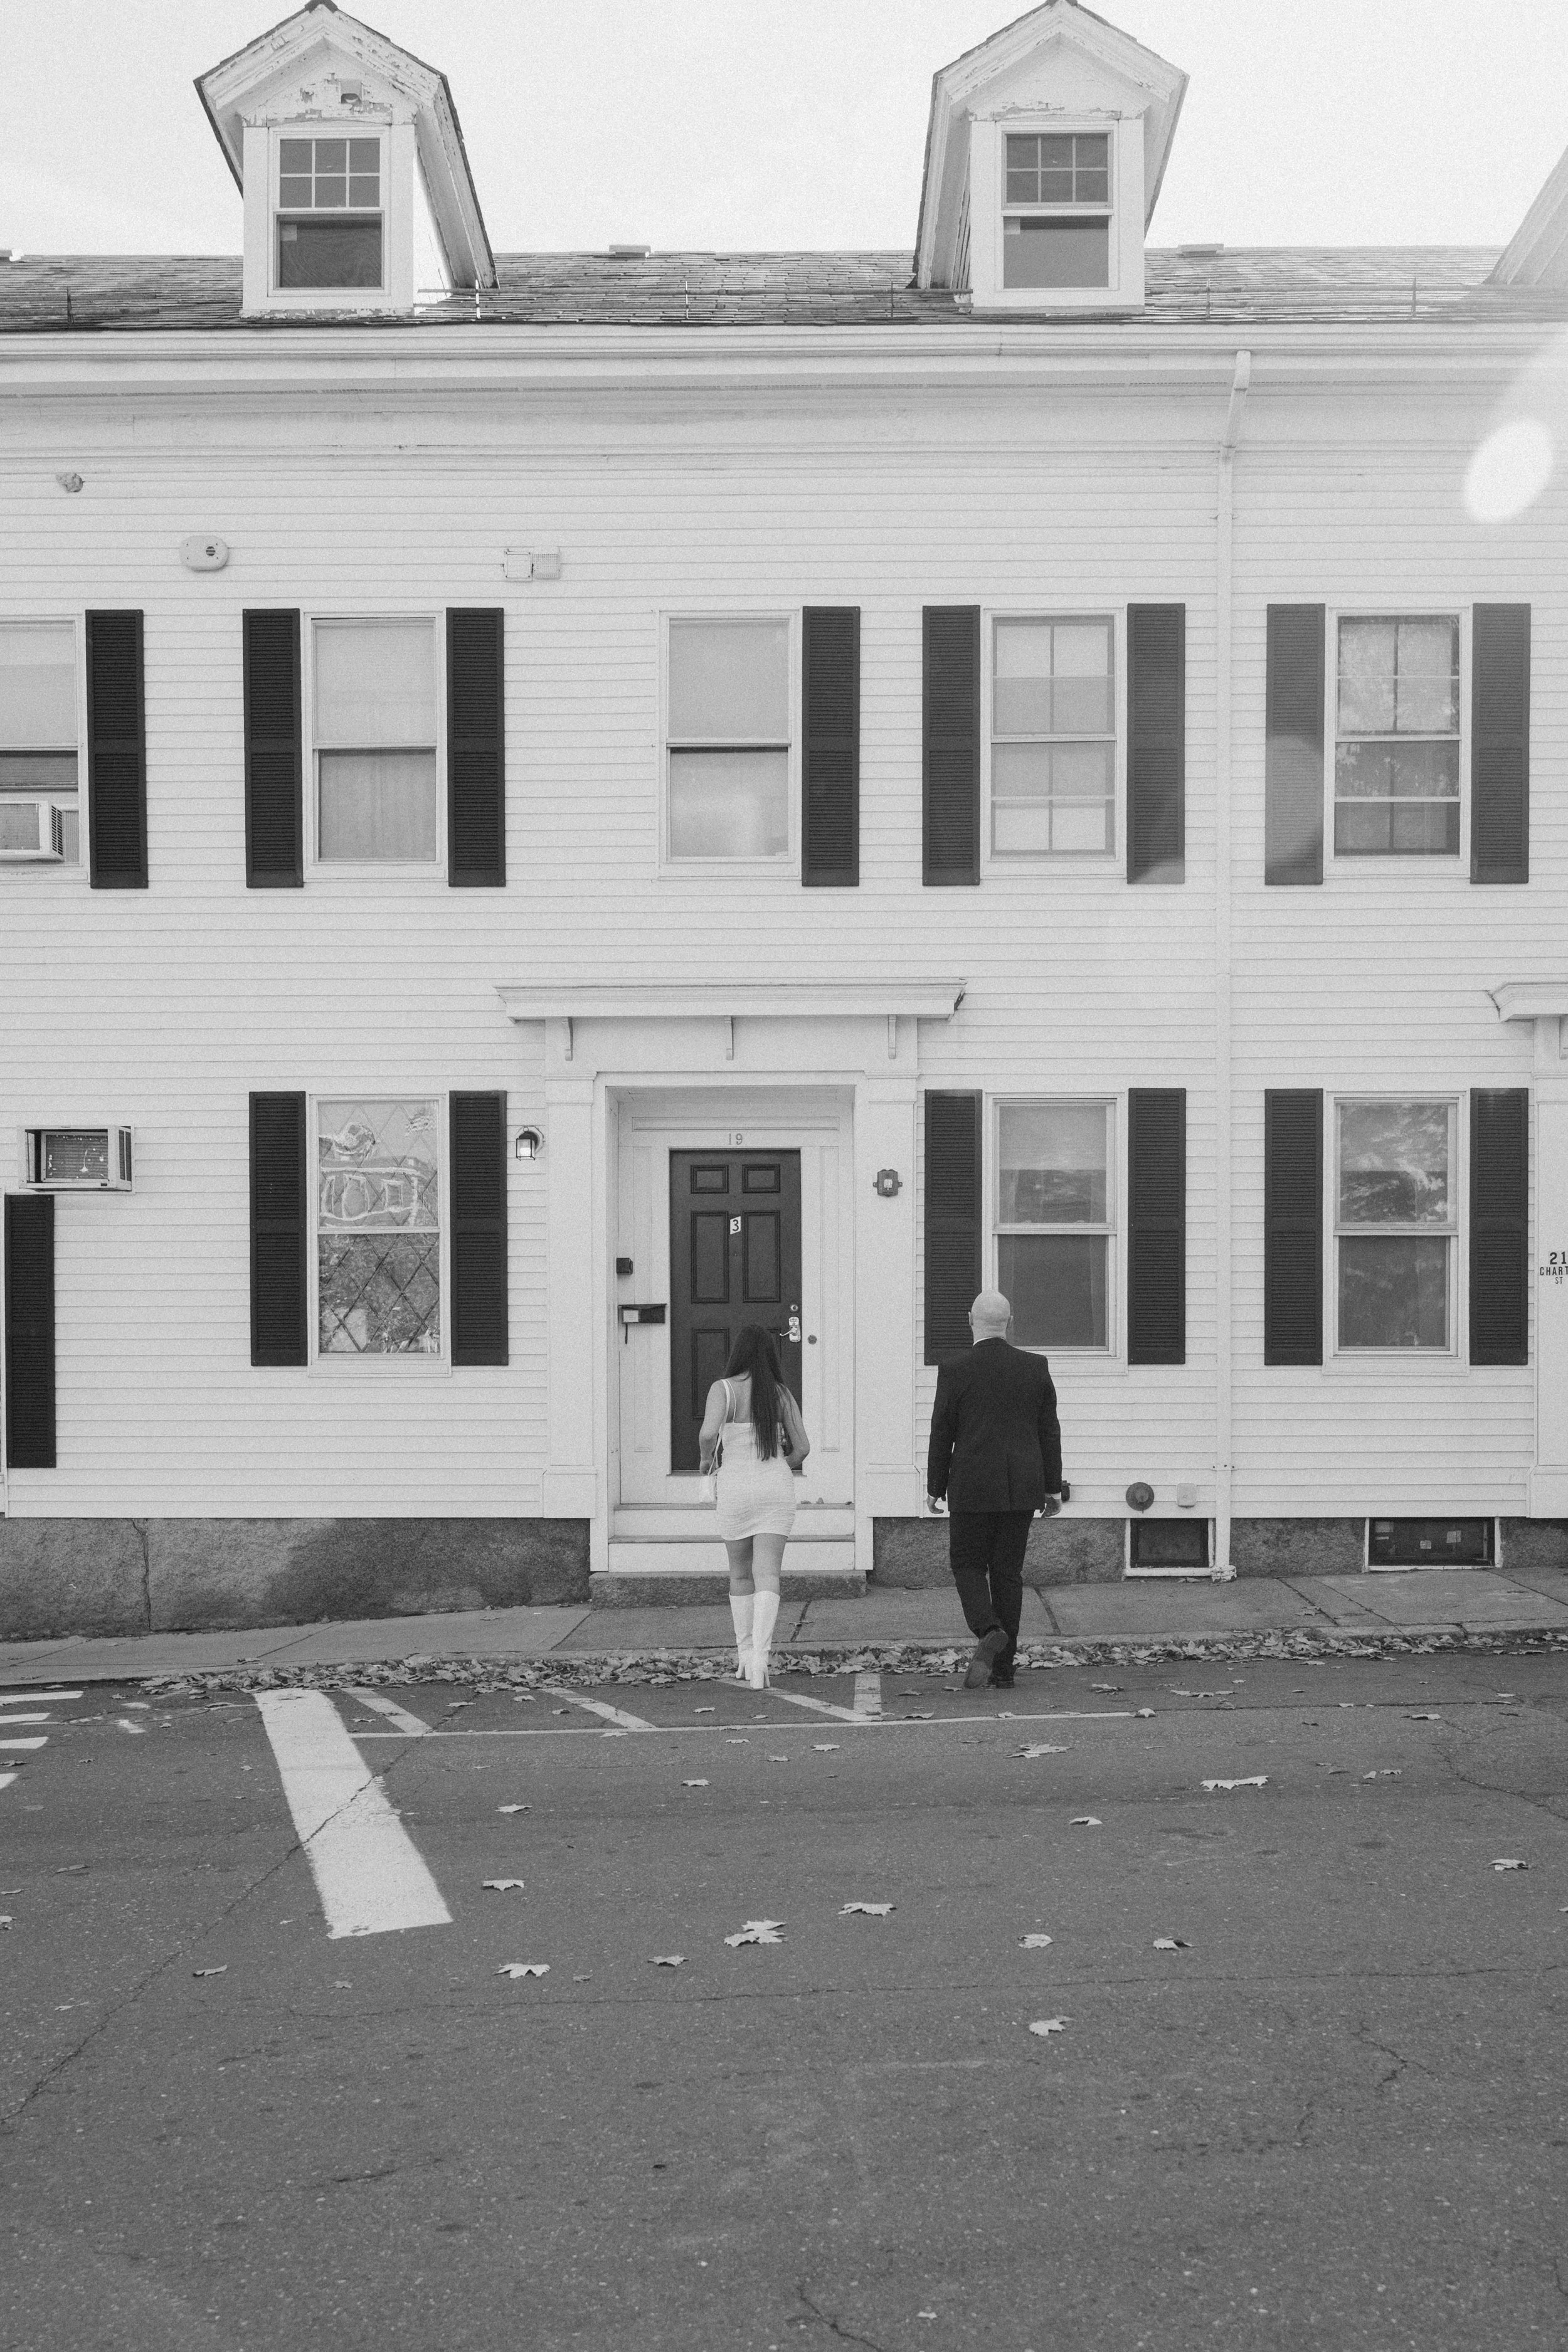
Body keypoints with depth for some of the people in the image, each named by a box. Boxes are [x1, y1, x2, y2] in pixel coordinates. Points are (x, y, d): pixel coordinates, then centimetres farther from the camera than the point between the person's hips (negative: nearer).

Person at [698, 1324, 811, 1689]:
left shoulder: (723, 1389, -7)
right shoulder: (782, 1394, 4)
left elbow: (708, 1433, -23)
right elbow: (802, 1447, 5)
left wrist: (706, 1457, -1)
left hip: (736, 1486, -1)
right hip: (777, 1488, 1)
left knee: (740, 1574, 17)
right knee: (767, 1576, -5)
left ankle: (744, 1654, 24)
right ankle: (760, 1657, -21)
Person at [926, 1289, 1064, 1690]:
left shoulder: (954, 1370, -7)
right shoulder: (1036, 1367, 2)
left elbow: (942, 1434, -3)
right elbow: (1049, 1430, 5)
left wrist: (936, 1487, 6)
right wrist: (1052, 1486, 11)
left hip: (972, 1488, -3)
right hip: (1021, 1489, 3)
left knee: (967, 1564, 10)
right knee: (1008, 1571, 9)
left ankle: (988, 1631, -16)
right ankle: (1003, 1668, 11)